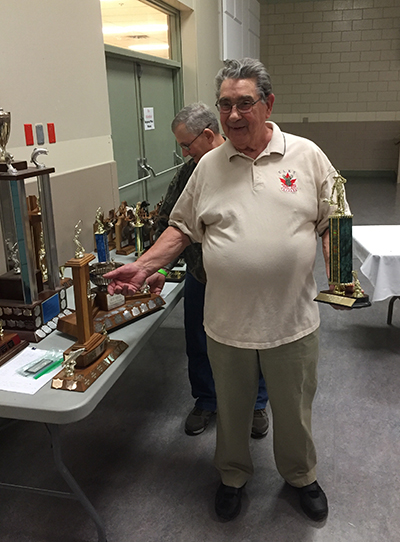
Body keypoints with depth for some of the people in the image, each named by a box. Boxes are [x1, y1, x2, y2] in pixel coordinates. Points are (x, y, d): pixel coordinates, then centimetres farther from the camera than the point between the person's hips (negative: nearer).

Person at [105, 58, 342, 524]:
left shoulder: (306, 155, -3)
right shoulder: (209, 166, 2)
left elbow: (331, 222, 1)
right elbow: (183, 226, 6)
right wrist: (144, 266, -4)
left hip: (292, 322, -1)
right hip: (226, 323, 1)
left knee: (293, 409, 18)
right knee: (231, 407, 20)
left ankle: (301, 475, 46)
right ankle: (233, 474, 46)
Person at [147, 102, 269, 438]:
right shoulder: (189, 172, 1)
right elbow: (169, 223, 7)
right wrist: (162, 269, 1)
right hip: (200, 278, 5)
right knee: (199, 345, 16)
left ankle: (256, 405, 37)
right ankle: (206, 401, 40)